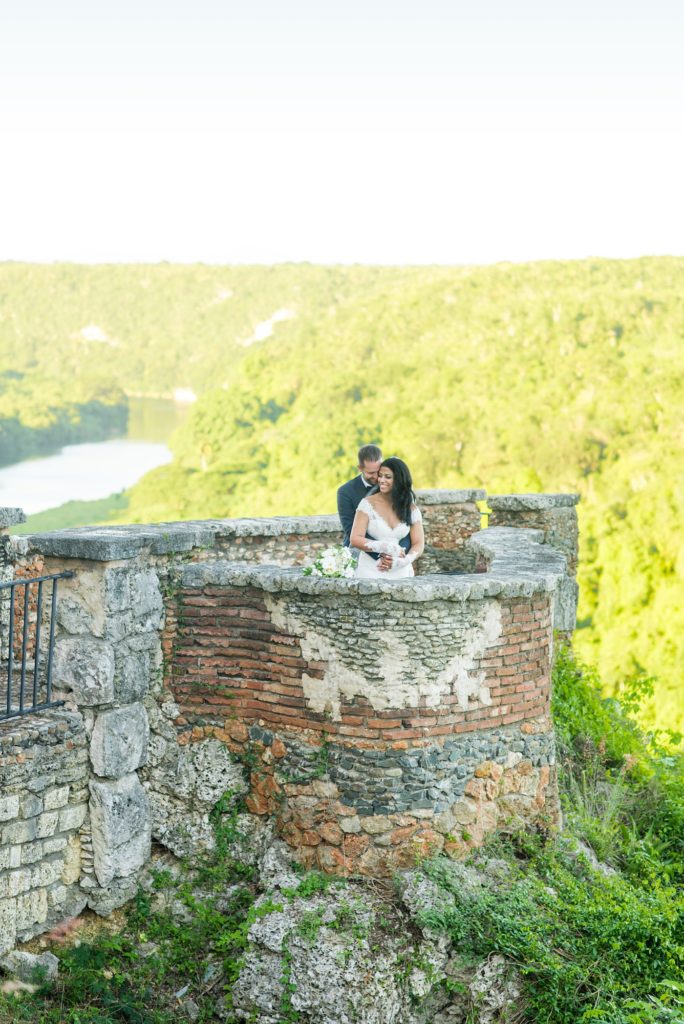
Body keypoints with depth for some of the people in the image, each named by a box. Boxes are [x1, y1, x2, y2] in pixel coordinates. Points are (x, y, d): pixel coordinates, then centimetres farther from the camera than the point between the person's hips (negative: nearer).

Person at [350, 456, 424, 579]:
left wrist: (402, 561, -15)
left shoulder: (411, 509, 7)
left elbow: (419, 545, 4)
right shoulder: (368, 503, 1)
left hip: (401, 572, 1)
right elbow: (355, 539, -5)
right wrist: (385, 547, -16)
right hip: (371, 572, -1)